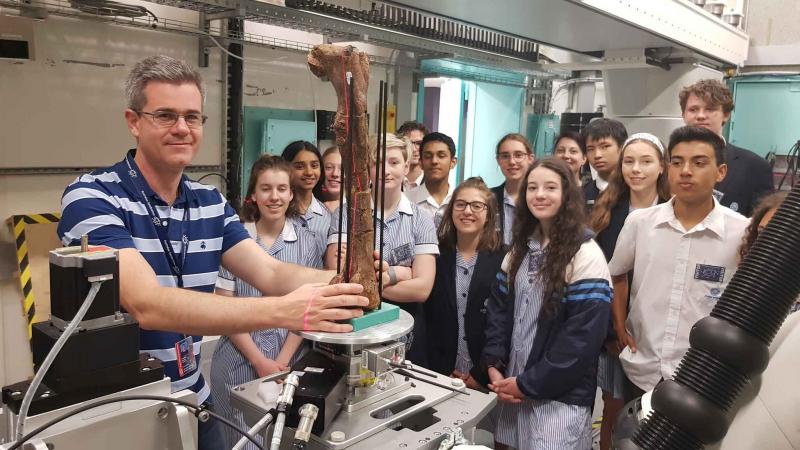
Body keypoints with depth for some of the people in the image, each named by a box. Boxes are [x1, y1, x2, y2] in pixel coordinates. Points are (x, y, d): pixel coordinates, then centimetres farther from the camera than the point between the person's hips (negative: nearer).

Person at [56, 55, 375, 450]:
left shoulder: (210, 203, 1)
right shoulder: (91, 197, -19)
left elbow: (272, 274, -11)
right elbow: (147, 305, -32)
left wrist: (342, 280, -32)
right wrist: (283, 312, -43)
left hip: (192, 403, 5)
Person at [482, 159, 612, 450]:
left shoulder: (586, 256, -13)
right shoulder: (521, 248, 8)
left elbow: (584, 335, -18)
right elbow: (498, 308, 9)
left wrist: (528, 383, -15)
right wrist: (494, 366, -3)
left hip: (559, 395, -6)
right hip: (514, 386, 6)